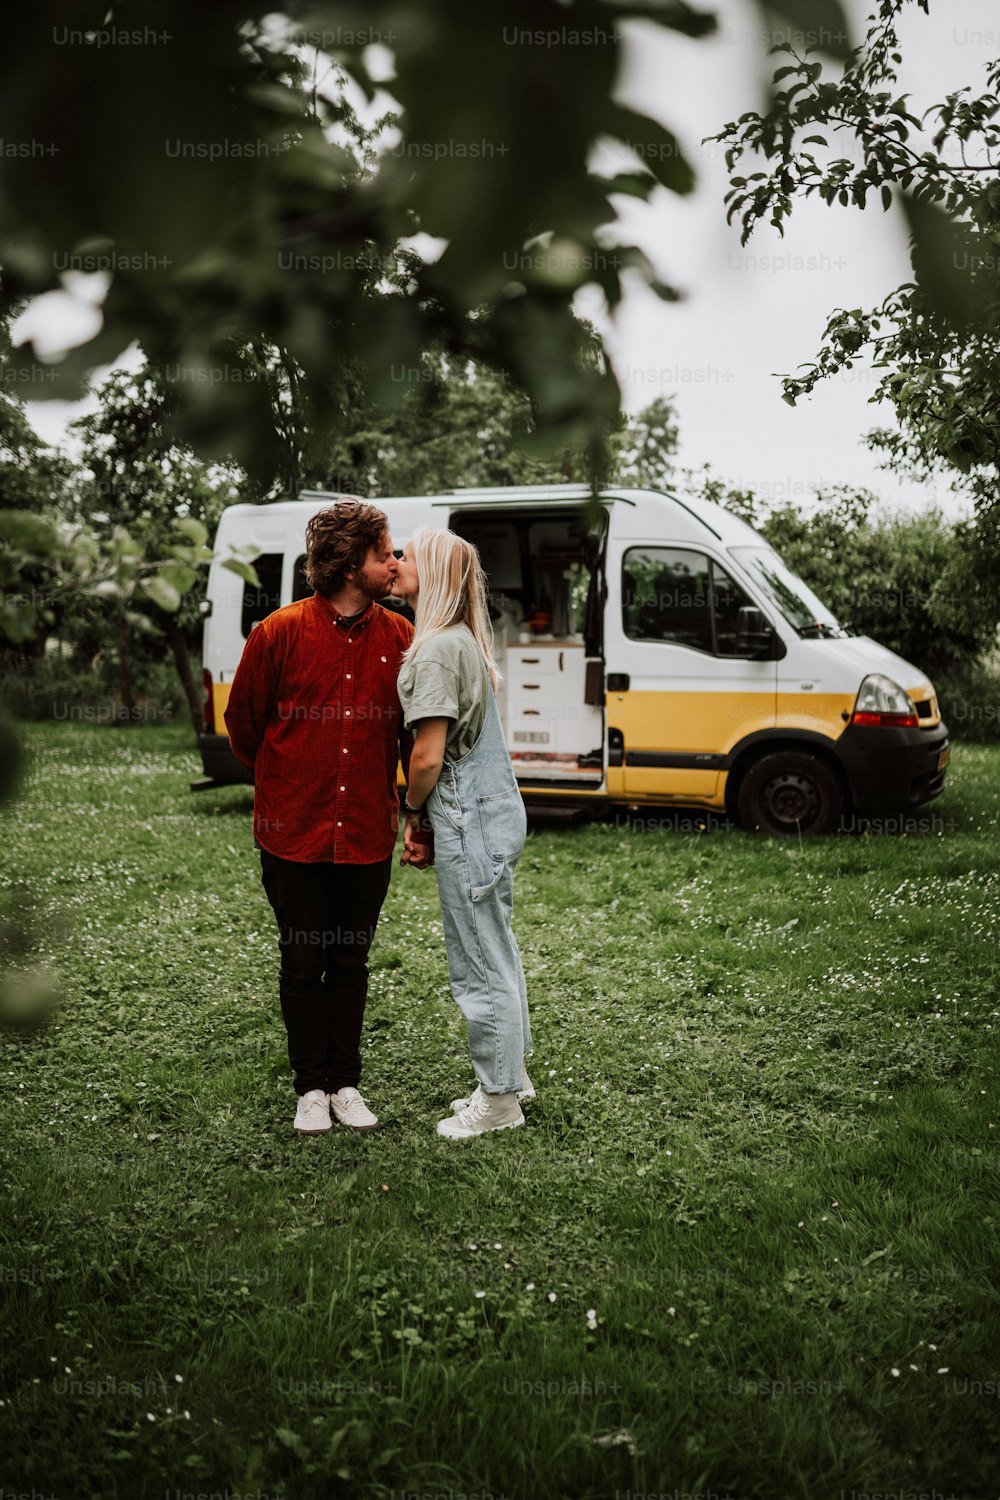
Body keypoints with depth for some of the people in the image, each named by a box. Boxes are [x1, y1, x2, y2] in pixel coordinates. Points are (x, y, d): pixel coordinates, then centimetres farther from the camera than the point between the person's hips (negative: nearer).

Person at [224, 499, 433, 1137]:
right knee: (303, 964, 10)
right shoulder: (280, 633, -9)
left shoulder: (399, 638, -1)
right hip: (295, 834, -2)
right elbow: (244, 724, 5)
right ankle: (312, 1087, 26)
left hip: (368, 834, 2)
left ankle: (347, 1083, 28)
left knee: (351, 963, 14)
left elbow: (416, 736, 7)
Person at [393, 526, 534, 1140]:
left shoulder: (438, 650, -17)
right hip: (496, 811, 10)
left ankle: (499, 1101, 12)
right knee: (498, 952, 19)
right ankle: (512, 1075, 32)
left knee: (480, 963, 0)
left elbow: (427, 756, -21)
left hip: (469, 821, -10)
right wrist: (427, 818, 13)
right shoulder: (466, 640, 13)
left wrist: (415, 813, -3)